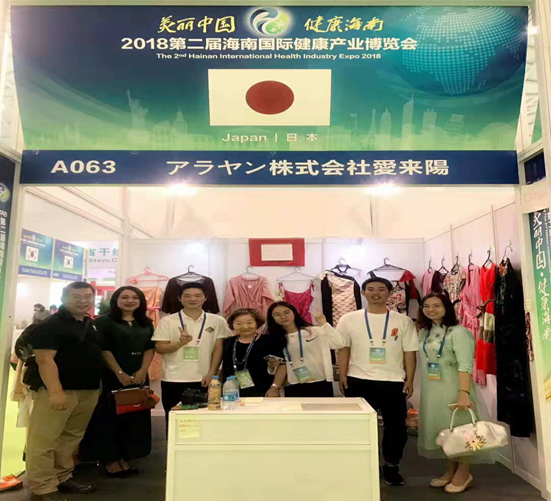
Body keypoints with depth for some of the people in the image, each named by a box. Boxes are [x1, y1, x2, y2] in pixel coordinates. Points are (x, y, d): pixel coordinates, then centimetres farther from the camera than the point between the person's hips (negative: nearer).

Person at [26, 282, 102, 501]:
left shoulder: (92, 324, 13)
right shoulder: (50, 325, -11)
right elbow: (44, 360, -19)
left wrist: (98, 385, 17)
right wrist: (55, 391, -27)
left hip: (89, 391, 8)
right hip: (60, 391, -8)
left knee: (71, 437, 17)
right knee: (44, 440, -1)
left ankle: (62, 478, 30)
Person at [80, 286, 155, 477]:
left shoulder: (146, 324, 10)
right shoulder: (103, 322, -2)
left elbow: (150, 348, 6)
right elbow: (103, 349, -10)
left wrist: (142, 371, -8)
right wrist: (119, 373, -16)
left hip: (138, 378, 5)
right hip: (111, 377, -4)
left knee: (134, 419, 7)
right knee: (109, 418, 0)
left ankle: (124, 458, 19)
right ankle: (110, 460, 12)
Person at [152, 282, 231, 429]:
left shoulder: (217, 321, 1)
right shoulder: (167, 321, -1)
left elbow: (218, 349, 2)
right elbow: (159, 348, -3)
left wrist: (211, 374, -6)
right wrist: (180, 342, -20)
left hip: (204, 380, 1)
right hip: (173, 380, 0)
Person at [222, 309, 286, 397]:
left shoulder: (268, 341, -4)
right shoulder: (228, 342, 10)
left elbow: (281, 366, -4)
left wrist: (275, 387, -12)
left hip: (262, 393, -3)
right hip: (232, 394, 4)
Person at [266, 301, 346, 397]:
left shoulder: (315, 331, -1)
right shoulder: (275, 340, 6)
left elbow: (339, 344, -12)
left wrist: (324, 324, -13)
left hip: (320, 384, -2)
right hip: (293, 388, 2)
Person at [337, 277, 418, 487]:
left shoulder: (403, 321, 1)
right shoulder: (349, 319, 0)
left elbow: (410, 353, 3)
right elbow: (343, 350, 3)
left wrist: (409, 380, -1)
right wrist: (343, 376, -4)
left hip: (393, 382, 1)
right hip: (358, 381, 0)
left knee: (396, 426, 11)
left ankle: (391, 466, 32)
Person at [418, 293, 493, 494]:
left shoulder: (458, 332, -14)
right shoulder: (424, 332, 8)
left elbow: (465, 365, -24)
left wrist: (464, 393, -34)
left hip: (452, 389, -7)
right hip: (431, 391, 7)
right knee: (442, 430, 16)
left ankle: (464, 474, 26)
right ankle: (451, 471, 34)